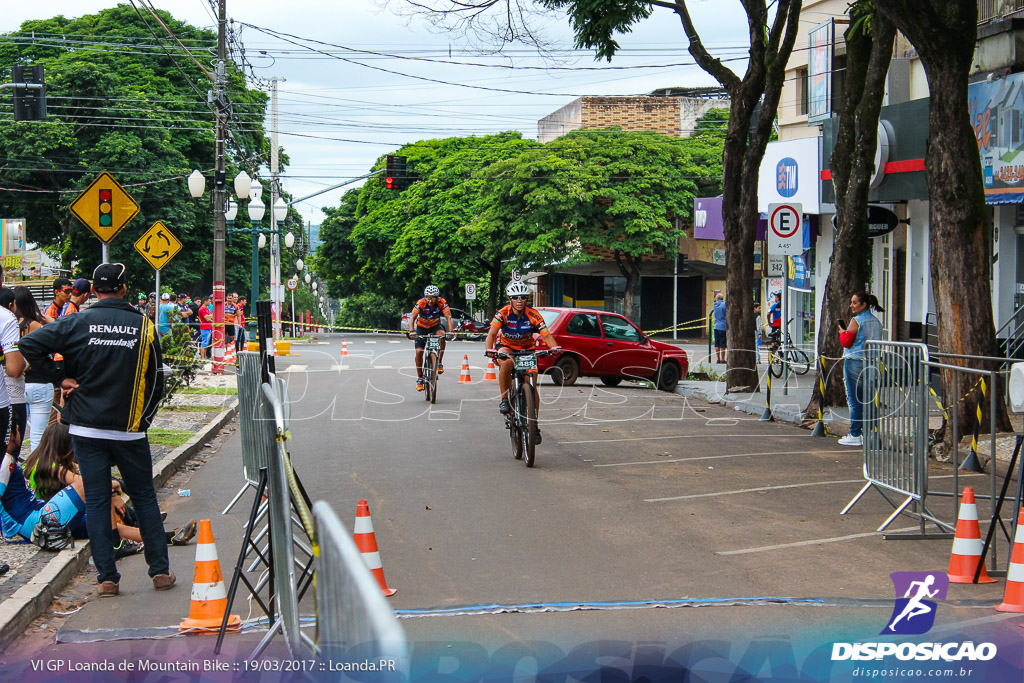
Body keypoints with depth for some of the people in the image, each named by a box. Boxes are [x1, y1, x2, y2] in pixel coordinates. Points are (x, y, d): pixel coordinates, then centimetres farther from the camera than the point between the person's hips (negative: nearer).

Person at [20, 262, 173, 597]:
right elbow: (155, 382, 5)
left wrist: (59, 379, -1)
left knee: (96, 501, 6)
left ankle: (107, 578, 5)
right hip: (130, 429, 1)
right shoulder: (143, 327, 0)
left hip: (87, 428, 0)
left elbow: (29, 344, -8)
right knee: (144, 498, 13)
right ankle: (160, 571, 13)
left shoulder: (76, 323, -3)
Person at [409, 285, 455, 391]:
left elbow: (448, 317, -30)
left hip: (435, 326, 0)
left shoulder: (442, 303, -25)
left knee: (441, 335, -34)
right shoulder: (421, 303, -27)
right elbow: (412, 318, -32)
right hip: (421, 327, 0)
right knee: (419, 351, -12)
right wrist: (412, 331, -49)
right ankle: (419, 378, 4)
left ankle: (439, 363, -18)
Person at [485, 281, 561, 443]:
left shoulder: (533, 315, -19)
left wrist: (555, 347, -47)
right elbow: (492, 333, -31)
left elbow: (546, 334, -25)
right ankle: (504, 399, -20)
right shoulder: (503, 313, -21)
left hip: (526, 349, 1)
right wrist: (489, 350, -51)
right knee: (507, 364, -38)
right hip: (506, 346, -1)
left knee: (532, 386, -11)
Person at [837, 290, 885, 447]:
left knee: (854, 401, -2)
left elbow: (846, 341, -9)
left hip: (855, 363, -7)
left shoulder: (856, 321, -11)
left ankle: (855, 435, 0)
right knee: (866, 400, 11)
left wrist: (841, 329, 6)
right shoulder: (876, 322, 11)